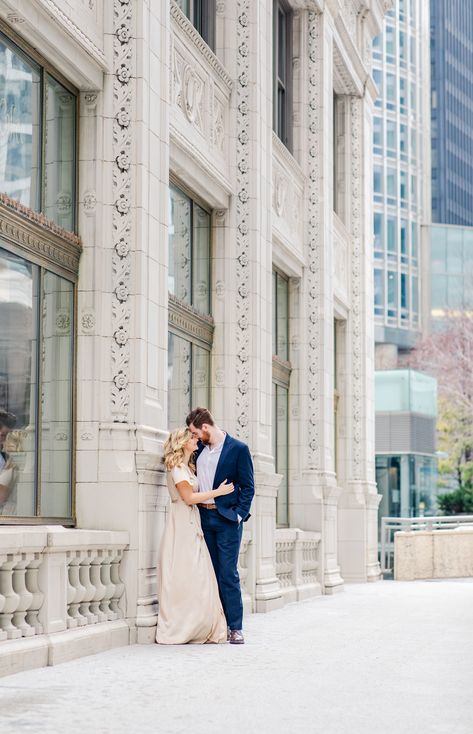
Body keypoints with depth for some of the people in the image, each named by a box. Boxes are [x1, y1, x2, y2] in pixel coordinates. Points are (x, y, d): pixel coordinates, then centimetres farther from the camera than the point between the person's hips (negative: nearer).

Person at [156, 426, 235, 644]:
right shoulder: (176, 467, -8)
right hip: (181, 523, -9)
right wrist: (218, 492, -9)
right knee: (181, 577, -8)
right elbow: (188, 497, -14)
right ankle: (174, 631, -5)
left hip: (192, 524, 9)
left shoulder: (188, 467, 21)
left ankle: (198, 630, 4)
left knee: (197, 578, 4)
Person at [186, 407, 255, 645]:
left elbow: (248, 487, -4)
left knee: (228, 574, -6)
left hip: (227, 519, -5)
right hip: (203, 517, 6)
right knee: (210, 573, 7)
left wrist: (239, 515, -11)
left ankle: (235, 628, -2)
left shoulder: (238, 449, -5)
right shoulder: (200, 449, 11)